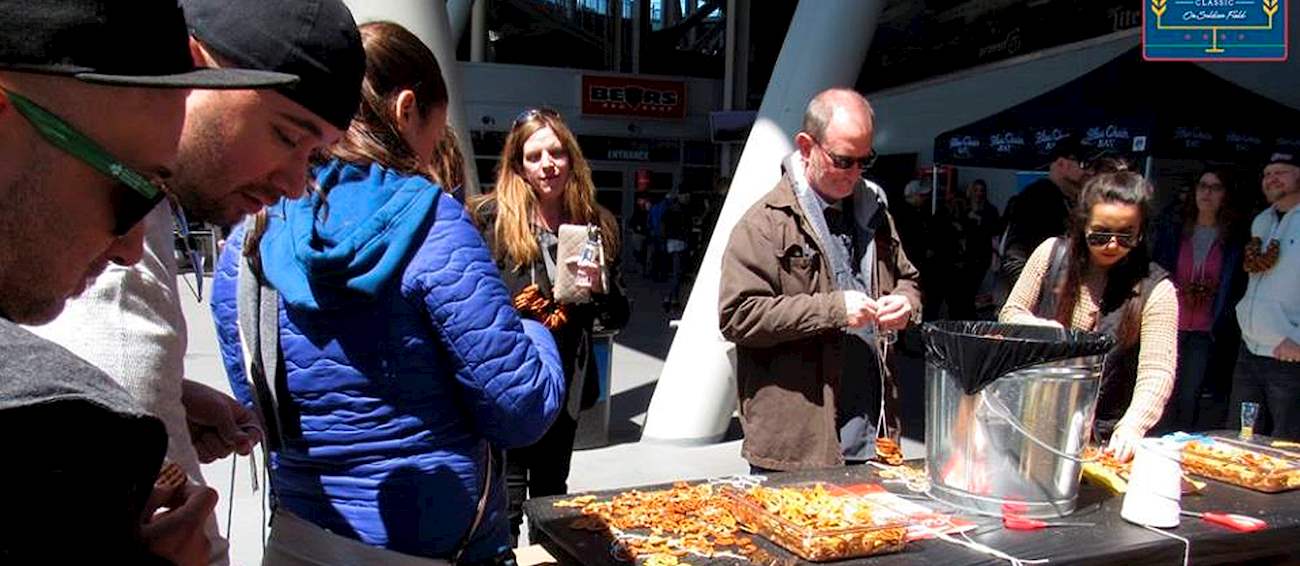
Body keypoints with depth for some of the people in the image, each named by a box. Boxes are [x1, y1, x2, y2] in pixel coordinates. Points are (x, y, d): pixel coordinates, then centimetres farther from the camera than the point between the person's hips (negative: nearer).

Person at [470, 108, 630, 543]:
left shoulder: (597, 225, 5)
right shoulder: (490, 218, -7)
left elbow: (618, 318, 7)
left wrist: (598, 287, -11)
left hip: (565, 387, 4)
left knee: (552, 499, 18)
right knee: (506, 508, -2)